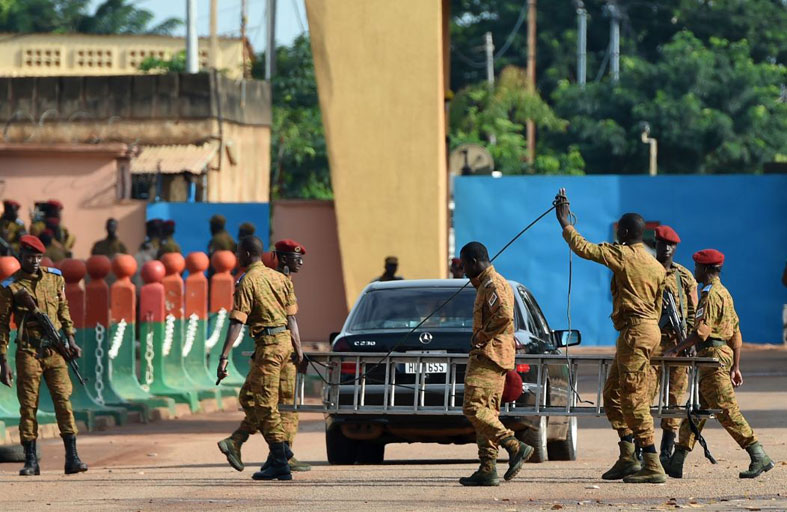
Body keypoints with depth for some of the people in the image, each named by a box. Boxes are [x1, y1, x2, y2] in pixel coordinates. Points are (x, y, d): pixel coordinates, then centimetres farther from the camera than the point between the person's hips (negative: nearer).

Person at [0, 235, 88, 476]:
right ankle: (31, 461, 5)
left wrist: (70, 340, 10)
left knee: (63, 400, -5)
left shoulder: (54, 278, 10)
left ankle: (72, 458, -5)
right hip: (28, 353, -2)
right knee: (28, 406, 0)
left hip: (55, 350, 2)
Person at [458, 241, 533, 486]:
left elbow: (504, 315, -27)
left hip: (489, 356, -11)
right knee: (487, 411, 7)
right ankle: (487, 470, 4)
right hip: (486, 355, 11)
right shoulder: (486, 285, 22)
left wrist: (480, 337, -19)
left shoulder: (493, 285, -12)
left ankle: (516, 447, -18)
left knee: (474, 408, -16)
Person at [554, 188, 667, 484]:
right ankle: (628, 458, 15)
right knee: (613, 393, 16)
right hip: (649, 329, 9)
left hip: (635, 331, -9)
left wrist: (565, 224, 2)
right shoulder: (655, 265, 15)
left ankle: (653, 467, -12)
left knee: (634, 399, -9)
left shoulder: (623, 255, -9)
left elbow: (584, 249, -10)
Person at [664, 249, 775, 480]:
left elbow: (702, 331, -21)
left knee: (727, 411, -9)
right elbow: (736, 333, 19)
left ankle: (760, 458, -10)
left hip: (713, 357, -10)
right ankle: (676, 464, 11)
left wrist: (677, 350, -18)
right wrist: (735, 367, 20)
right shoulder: (724, 294, 19)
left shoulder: (712, 295, -12)